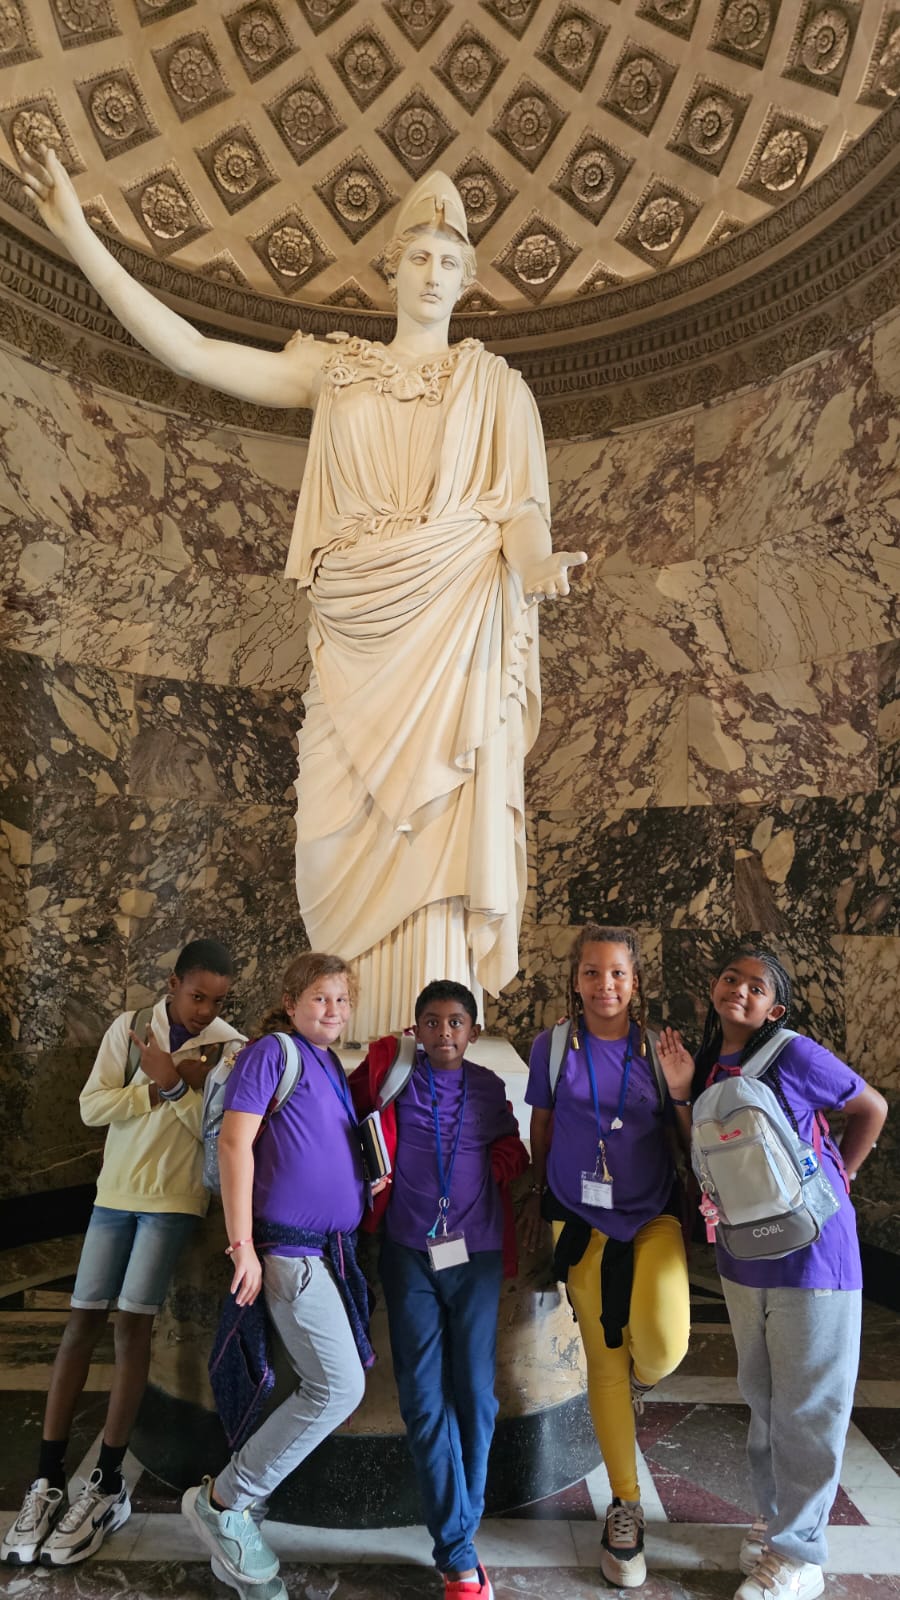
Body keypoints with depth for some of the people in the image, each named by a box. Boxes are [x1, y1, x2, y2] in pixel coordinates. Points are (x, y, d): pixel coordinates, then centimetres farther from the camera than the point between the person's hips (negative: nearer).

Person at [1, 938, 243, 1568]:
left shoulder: (231, 1048, -8)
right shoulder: (129, 1027, -2)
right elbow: (92, 1106, -7)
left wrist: (178, 1083, -25)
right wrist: (157, 1088, -20)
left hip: (174, 1200, -3)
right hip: (115, 1192, 3)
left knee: (133, 1325, -5)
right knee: (83, 1321, 4)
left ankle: (107, 1486, 8)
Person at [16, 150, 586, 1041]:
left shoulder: (492, 382, 16)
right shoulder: (335, 368, 19)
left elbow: (521, 507, 4)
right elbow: (190, 352, 11)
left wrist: (538, 565, -18)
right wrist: (80, 240, 6)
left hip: (454, 629, -2)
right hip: (357, 631, 2)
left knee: (438, 833, -9)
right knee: (349, 834, -4)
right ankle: (372, 1063, 10)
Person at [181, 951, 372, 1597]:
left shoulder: (334, 1067, 14)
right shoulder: (271, 1052, -10)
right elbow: (235, 1142, -15)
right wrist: (242, 1244, -17)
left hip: (334, 1248, 8)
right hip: (291, 1247, -8)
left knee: (325, 1387, 10)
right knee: (341, 1387, -9)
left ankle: (239, 1519, 25)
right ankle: (222, 1500, 8)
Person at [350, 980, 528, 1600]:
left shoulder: (489, 1088, 5)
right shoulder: (392, 1075, -1)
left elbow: (510, 1153, 15)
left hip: (476, 1254, 2)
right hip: (410, 1254, -1)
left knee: (475, 1395, 4)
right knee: (426, 1399, 0)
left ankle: (459, 1533, 23)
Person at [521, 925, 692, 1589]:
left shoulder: (659, 1047, -7)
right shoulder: (552, 1047, -7)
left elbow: (692, 1140, 1)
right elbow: (542, 1125, 7)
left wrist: (680, 1092, -16)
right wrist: (538, 1195, 11)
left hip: (654, 1215, 0)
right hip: (583, 1219, 1)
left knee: (661, 1345, -22)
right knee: (603, 1359, 11)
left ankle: (641, 1375, 18)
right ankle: (627, 1505, 34)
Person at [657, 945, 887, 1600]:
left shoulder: (794, 1055, -17)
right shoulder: (707, 1065, 1)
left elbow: (872, 1108, -5)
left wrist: (832, 1184, -3)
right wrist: (681, 1085, -9)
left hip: (811, 1253, -6)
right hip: (742, 1258, 6)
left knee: (807, 1409, 9)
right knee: (763, 1399, 21)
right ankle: (775, 1518, 41)